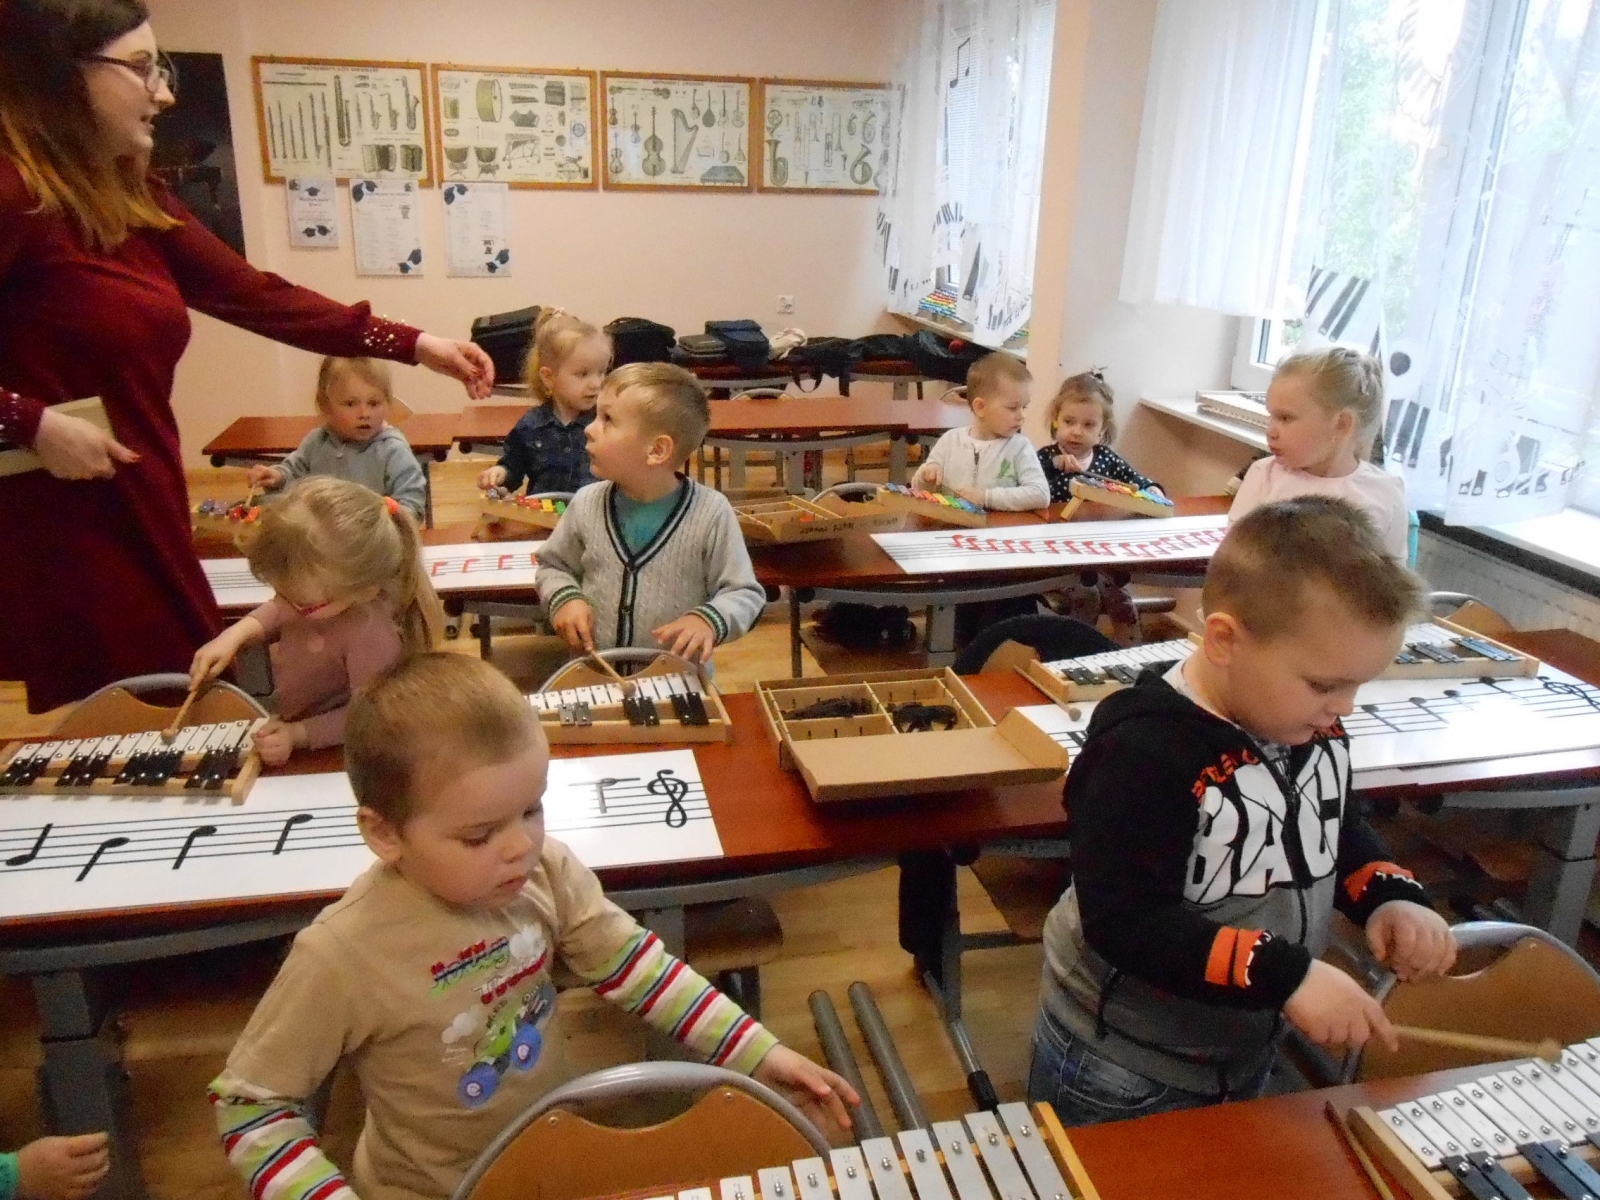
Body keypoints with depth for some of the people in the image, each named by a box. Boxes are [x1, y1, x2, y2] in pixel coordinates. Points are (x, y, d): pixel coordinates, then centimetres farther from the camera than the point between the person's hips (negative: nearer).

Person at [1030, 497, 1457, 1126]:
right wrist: (1285, 975, -35)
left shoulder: (1313, 728, -7)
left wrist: (1391, 897, -8)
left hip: (1246, 1050, 8)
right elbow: (1123, 920, -33)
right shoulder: (1143, 753, -33)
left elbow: (1338, 827, 10)